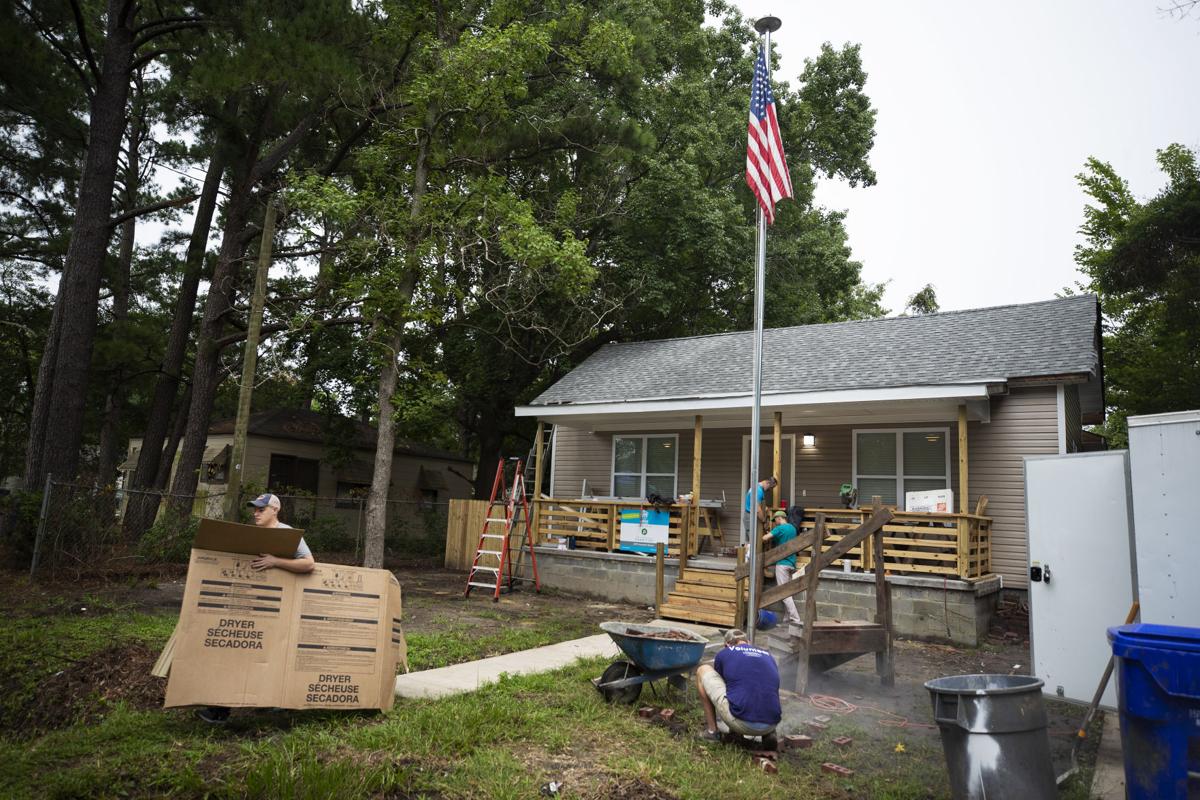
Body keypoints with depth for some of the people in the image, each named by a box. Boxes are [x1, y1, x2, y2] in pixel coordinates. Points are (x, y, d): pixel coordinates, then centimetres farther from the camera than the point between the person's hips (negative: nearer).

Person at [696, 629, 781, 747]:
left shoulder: (724, 654, 13)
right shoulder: (769, 656, 23)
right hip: (769, 726, 4)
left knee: (703, 671, 17)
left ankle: (712, 731, 17)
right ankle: (768, 733, 12)